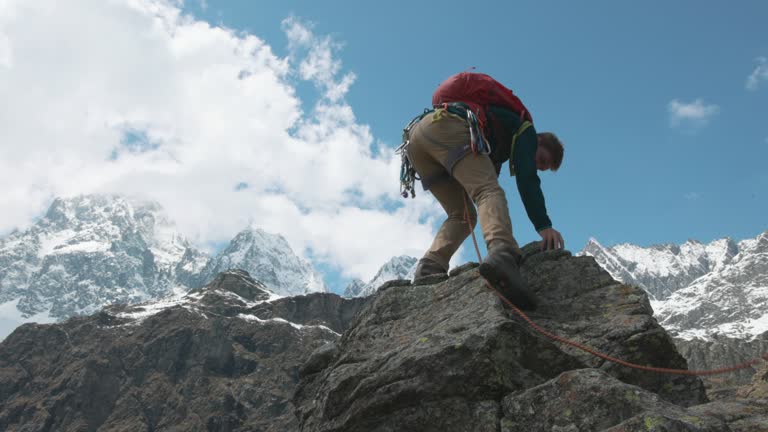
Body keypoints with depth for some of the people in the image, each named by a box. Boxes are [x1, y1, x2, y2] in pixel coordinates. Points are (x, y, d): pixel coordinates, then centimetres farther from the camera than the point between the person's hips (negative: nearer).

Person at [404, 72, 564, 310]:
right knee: (489, 191, -23)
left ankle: (429, 268, -12)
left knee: (463, 214, 11)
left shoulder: (496, 149, 37)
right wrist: (543, 226, -9)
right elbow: (526, 178, -2)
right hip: (447, 126, -8)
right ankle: (502, 254, -53)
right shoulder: (524, 128, 15)